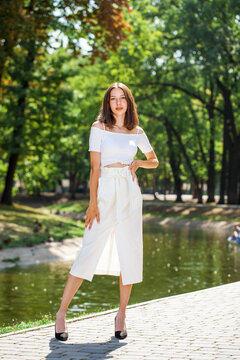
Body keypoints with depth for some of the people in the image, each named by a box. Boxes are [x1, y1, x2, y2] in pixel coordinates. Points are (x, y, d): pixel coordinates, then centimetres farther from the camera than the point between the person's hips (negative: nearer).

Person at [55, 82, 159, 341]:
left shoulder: (137, 132, 12)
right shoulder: (99, 127, 3)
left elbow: (154, 160, 25)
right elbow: (95, 167, -3)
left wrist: (139, 163, 3)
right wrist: (93, 203, -10)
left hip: (130, 195, 3)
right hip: (105, 192, -3)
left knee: (129, 255, 1)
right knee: (89, 252, -10)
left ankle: (121, 315, 12)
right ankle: (61, 313, -5)